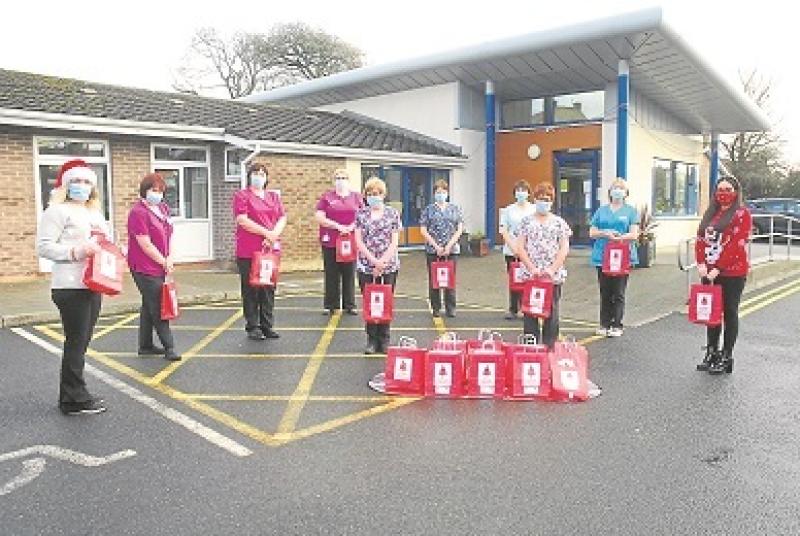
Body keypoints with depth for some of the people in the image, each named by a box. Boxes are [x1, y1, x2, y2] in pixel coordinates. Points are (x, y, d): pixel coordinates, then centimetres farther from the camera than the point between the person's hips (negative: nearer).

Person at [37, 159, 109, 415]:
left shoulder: (95, 213, 20)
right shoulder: (58, 211, -5)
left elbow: (105, 240, 28)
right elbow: (43, 246, -12)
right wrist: (77, 251, -20)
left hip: (93, 286, 8)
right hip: (70, 287, -8)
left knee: (82, 342, 13)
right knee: (76, 342, -4)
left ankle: (74, 395, 23)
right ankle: (75, 400, 5)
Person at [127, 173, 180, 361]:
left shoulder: (163, 208, 11)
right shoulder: (138, 212, -14)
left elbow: (168, 234, 13)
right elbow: (145, 244, -16)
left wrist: (169, 258, -1)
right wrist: (164, 262, -10)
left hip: (159, 266, 8)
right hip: (145, 268, -8)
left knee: (149, 306, 16)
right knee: (158, 308, -6)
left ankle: (145, 345, 26)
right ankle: (169, 347, -1)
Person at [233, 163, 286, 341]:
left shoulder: (274, 197, 18)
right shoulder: (242, 196, 1)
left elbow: (282, 218, 9)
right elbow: (242, 220, -11)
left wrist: (274, 235, -10)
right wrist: (266, 233, -14)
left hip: (271, 249, 5)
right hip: (248, 251, -5)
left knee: (269, 289, 7)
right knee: (251, 290, 0)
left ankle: (267, 326, 16)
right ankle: (252, 327, 8)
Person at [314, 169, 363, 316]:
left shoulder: (356, 197, 10)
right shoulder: (327, 197, 4)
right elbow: (319, 217, -4)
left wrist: (352, 227, -10)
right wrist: (338, 226, -13)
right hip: (330, 241, -1)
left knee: (349, 274, 5)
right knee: (331, 275, 3)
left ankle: (349, 305, 14)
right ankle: (330, 305, 12)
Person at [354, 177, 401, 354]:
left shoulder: (393, 214, 3)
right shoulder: (361, 214, 5)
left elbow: (394, 242, -1)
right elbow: (359, 241, -1)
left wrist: (382, 262, -10)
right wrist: (374, 260, -11)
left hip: (389, 265, 0)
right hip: (366, 266, 1)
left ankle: (384, 340, 15)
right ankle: (372, 340, 15)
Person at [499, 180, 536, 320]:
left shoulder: (534, 210, 7)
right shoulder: (508, 210, 8)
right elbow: (504, 232, 4)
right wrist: (514, 248, -7)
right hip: (512, 252, 1)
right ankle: (513, 310, 11)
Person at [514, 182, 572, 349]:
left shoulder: (559, 222, 6)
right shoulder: (526, 221, 6)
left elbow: (564, 249, 1)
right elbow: (520, 248, 1)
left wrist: (552, 269, -11)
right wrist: (532, 268, -10)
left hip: (554, 276, 0)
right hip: (530, 275, 0)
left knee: (551, 312, 5)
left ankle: (550, 347, 14)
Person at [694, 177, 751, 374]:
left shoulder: (742, 214, -6)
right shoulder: (711, 213, 13)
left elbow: (736, 244, -16)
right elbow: (701, 239, 7)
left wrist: (718, 269, -20)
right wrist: (701, 263, -8)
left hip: (732, 273, -6)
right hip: (709, 272, 6)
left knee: (729, 313, 3)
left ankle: (726, 357, 12)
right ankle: (711, 353, 21)